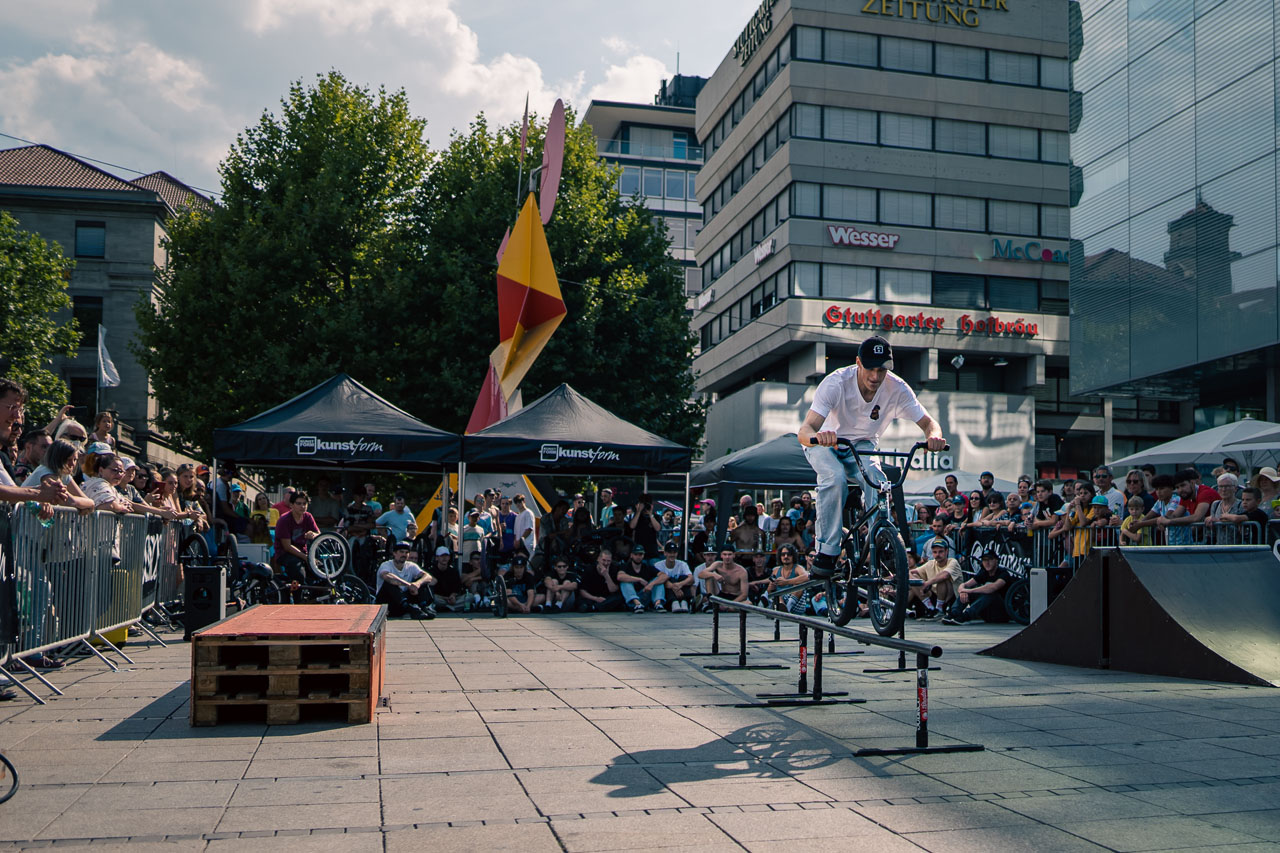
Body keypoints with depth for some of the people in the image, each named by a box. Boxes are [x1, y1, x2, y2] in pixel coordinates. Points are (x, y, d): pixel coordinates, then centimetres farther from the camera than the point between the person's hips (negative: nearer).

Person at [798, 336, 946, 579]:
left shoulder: (897, 389, -22)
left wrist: (934, 436, -41)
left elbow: (928, 422, -15)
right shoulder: (836, 383, -31)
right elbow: (804, 431, -40)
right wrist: (818, 436, -65)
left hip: (861, 445, 2)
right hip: (825, 444, -2)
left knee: (876, 480, -30)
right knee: (835, 477, -34)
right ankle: (826, 551, -22)